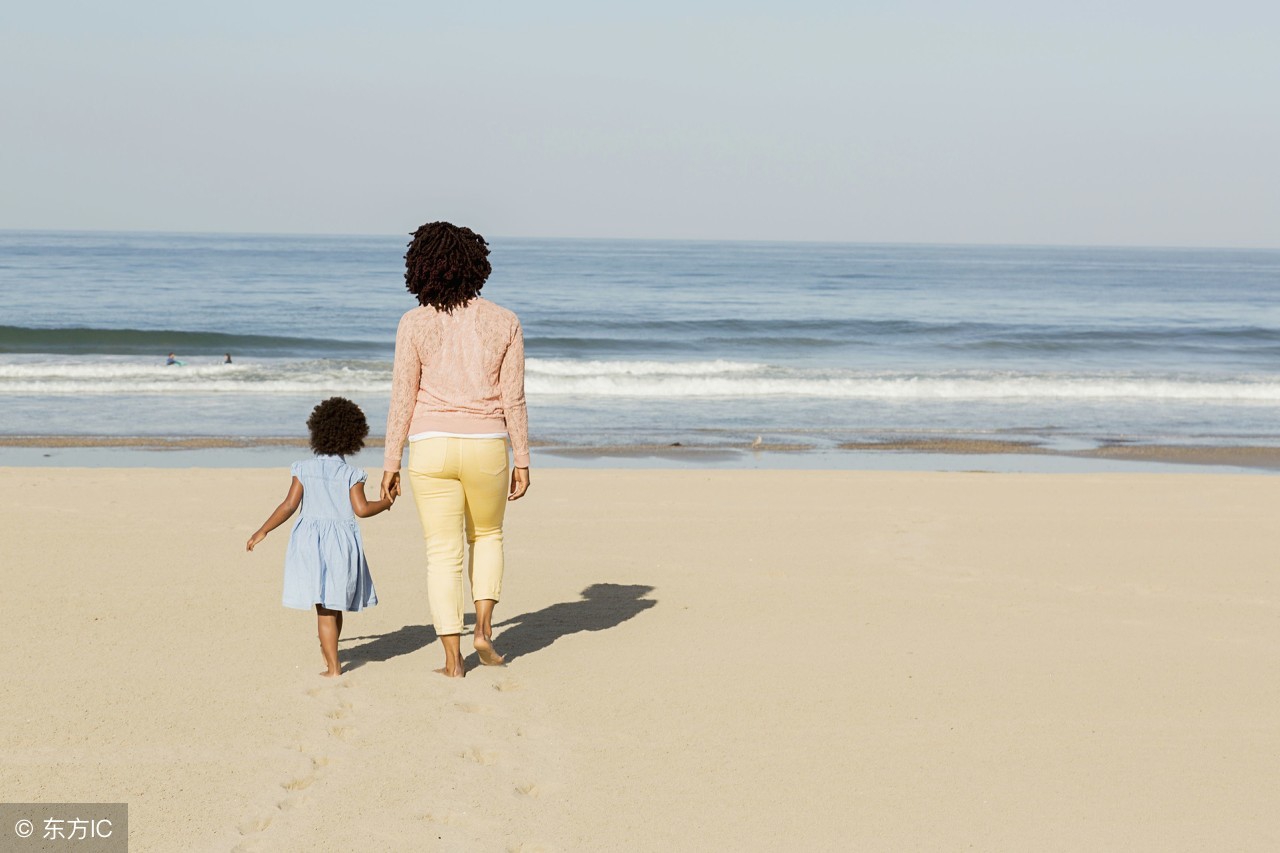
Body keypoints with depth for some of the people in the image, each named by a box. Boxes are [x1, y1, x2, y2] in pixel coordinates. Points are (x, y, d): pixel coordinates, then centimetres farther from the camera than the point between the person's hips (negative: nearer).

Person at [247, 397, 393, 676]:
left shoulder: (304, 469, 0)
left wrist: (263, 532, 2)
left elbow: (289, 506, -4)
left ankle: (333, 667, -7)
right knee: (335, 605, 16)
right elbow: (361, 509, -8)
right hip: (343, 543, 1)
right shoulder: (351, 474, -1)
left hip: (310, 541, -1)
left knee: (324, 609, -2)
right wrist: (386, 503, 9)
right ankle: (328, 651, 34)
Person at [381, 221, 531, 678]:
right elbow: (513, 400, -2)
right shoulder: (504, 323, -2)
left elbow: (403, 399, -5)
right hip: (485, 447, 1)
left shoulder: (415, 323, -5)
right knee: (487, 536, 24)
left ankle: (453, 658, 5)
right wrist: (522, 462, 6)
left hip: (431, 448, -1)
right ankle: (483, 627, 9)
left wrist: (390, 463, 2)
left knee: (443, 554, 7)